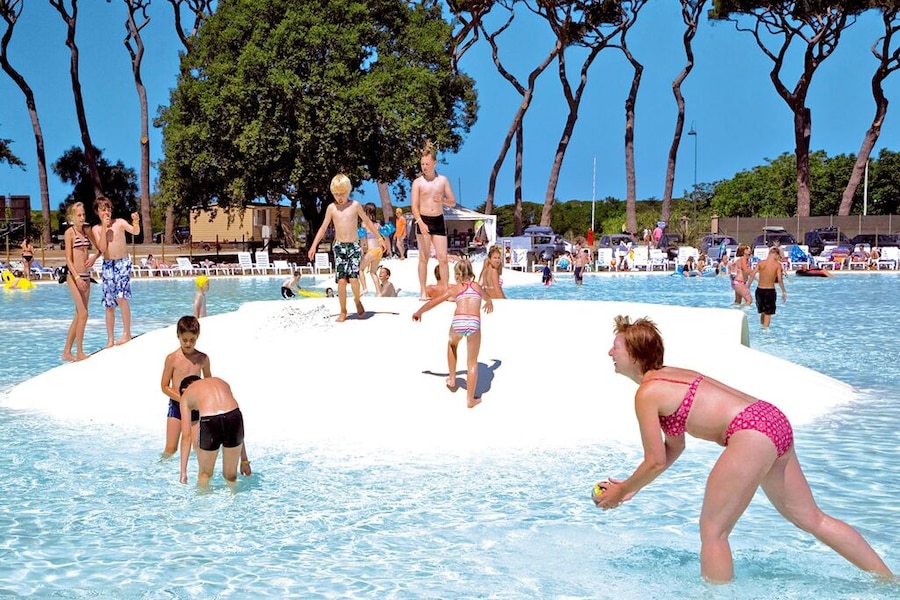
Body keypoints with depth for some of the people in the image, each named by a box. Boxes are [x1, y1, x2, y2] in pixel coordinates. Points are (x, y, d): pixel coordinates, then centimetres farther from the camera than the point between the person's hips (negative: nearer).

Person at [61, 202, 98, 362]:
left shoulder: (87, 230, 11)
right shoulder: (69, 232, -6)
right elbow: (68, 259, -10)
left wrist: (94, 257, 1)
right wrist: (77, 277, -18)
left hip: (86, 275, 7)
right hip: (74, 276, -7)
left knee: (79, 315, 8)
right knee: (83, 314, -12)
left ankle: (67, 352, 15)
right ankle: (79, 353, -6)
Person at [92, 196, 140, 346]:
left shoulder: (119, 223, -1)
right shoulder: (96, 229, 4)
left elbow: (135, 232, -15)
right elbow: (102, 248, -8)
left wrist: (136, 222, -35)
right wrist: (104, 227, -11)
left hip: (123, 262, -3)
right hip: (107, 265, 3)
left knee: (121, 297, -21)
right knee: (109, 304, 5)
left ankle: (127, 333, -13)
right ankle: (110, 339, 11)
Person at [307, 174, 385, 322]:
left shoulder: (355, 205, 0)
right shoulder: (331, 208, 3)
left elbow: (367, 222, 9)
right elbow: (323, 228, 6)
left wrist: (379, 238, 10)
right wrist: (314, 246, -1)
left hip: (354, 246, -1)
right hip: (339, 247, 1)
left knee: (353, 278, -14)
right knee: (341, 280, -6)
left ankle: (357, 301, 16)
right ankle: (343, 311, 7)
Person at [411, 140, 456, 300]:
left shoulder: (443, 180, 6)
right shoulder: (418, 182, -1)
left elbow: (453, 202, 10)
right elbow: (414, 206, -7)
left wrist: (443, 200, -13)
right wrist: (420, 222, -22)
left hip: (439, 220, 2)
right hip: (423, 221, -2)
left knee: (442, 257, -3)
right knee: (424, 257, 1)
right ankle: (423, 291, 6)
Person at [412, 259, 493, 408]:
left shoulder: (454, 289, 18)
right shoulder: (477, 286, 23)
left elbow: (433, 302, 20)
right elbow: (487, 298, 47)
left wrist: (419, 312, 38)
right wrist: (489, 303, 71)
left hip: (458, 322, 0)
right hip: (474, 323, 0)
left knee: (452, 344, 35)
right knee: (472, 362, 10)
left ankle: (452, 379, 36)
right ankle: (470, 399, 10)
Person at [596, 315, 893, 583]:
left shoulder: (647, 394, -7)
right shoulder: (668, 377, 20)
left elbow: (656, 462, -5)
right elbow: (674, 447, 27)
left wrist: (622, 491, 10)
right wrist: (632, 485, 27)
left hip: (753, 433, -10)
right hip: (774, 421, 10)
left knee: (712, 531, 0)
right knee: (812, 518, 19)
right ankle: (888, 580, 27)